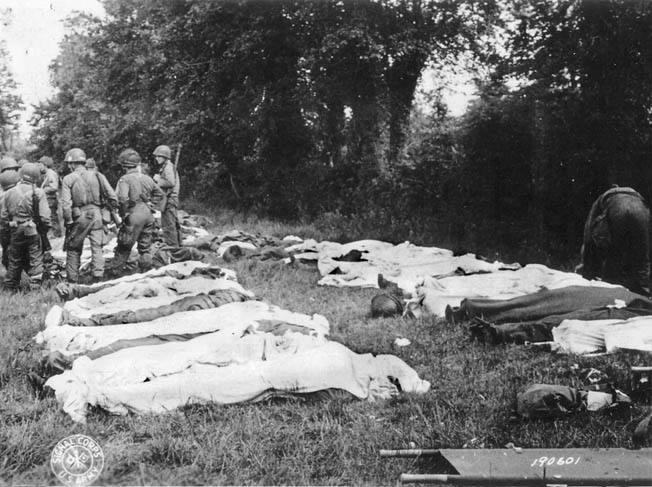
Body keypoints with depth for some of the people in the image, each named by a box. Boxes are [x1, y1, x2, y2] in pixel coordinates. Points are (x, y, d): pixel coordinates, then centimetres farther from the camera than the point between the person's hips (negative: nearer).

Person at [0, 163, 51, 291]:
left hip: (15, 231, 4)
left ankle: (11, 287, 23)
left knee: (14, 260, 15)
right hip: (33, 231, -4)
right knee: (35, 259, 5)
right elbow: (44, 215, -13)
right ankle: (35, 286, 3)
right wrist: (47, 225, 4)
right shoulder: (38, 192, -10)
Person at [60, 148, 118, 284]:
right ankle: (98, 276, -4)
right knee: (97, 247, 6)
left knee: (73, 249, 11)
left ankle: (72, 280, 16)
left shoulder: (68, 179, -2)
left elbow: (66, 204, -10)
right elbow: (112, 197, 0)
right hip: (96, 214, 2)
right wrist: (111, 211, 14)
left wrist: (68, 221, -4)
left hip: (78, 216, -1)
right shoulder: (97, 176, 5)